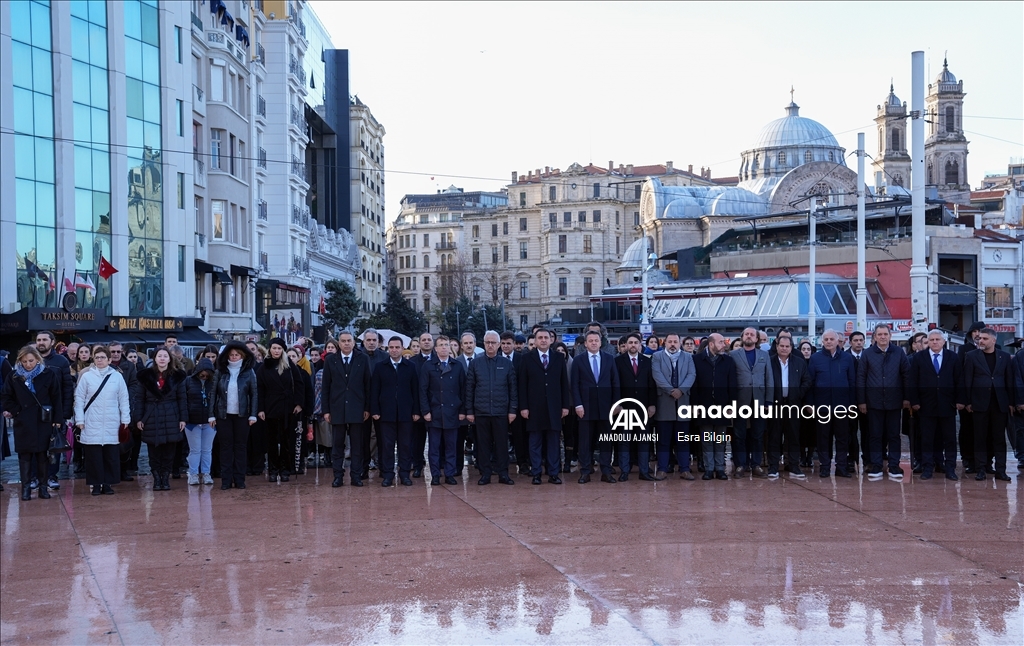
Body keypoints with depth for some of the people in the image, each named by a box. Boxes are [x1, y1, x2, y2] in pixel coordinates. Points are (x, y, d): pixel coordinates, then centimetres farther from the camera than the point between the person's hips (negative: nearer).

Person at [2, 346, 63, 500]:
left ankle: (43, 486, 11)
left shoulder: (49, 374, -1)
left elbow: (56, 398, -1)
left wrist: (57, 420, -5)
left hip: (43, 422, -1)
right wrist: (10, 411, -6)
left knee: (43, 454, 3)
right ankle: (26, 488, 8)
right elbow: (7, 397, 11)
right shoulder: (14, 377, 3)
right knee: (24, 454, 2)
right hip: (23, 423, 1)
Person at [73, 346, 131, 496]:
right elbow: (79, 399, 4)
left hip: (112, 424, 1)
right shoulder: (86, 376, 2)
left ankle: (107, 484, 11)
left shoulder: (117, 376, 4)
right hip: (92, 425, -1)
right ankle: (96, 485, 8)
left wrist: (125, 420, 4)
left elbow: (124, 399, 6)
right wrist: (79, 420, -2)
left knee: (111, 455, 2)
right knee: (94, 455, 0)